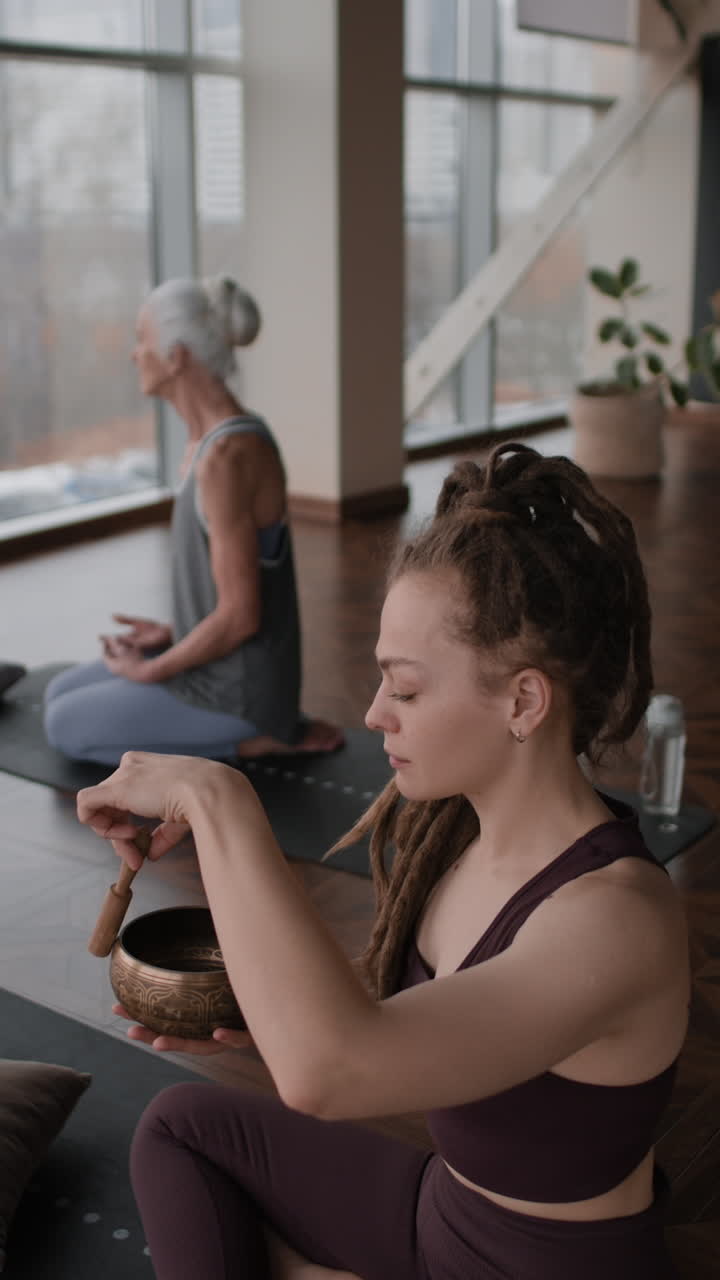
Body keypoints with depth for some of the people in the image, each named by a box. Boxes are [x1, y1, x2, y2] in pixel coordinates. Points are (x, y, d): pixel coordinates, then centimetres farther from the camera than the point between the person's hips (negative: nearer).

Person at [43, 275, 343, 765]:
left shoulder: (226, 458, -28)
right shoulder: (216, 438, 4)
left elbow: (241, 615, -26)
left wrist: (151, 671, -11)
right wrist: (174, 635, 12)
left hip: (236, 687, -9)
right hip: (224, 667, 9)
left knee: (65, 727, 4)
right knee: (61, 696, 19)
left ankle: (252, 738, 0)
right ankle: (262, 726, 13)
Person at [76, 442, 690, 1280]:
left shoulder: (620, 917, -33)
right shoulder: (456, 828, -9)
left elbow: (326, 1071, -45)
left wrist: (216, 800, -39)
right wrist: (257, 1015, -8)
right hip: (448, 1207, 7)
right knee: (182, 1122, 11)